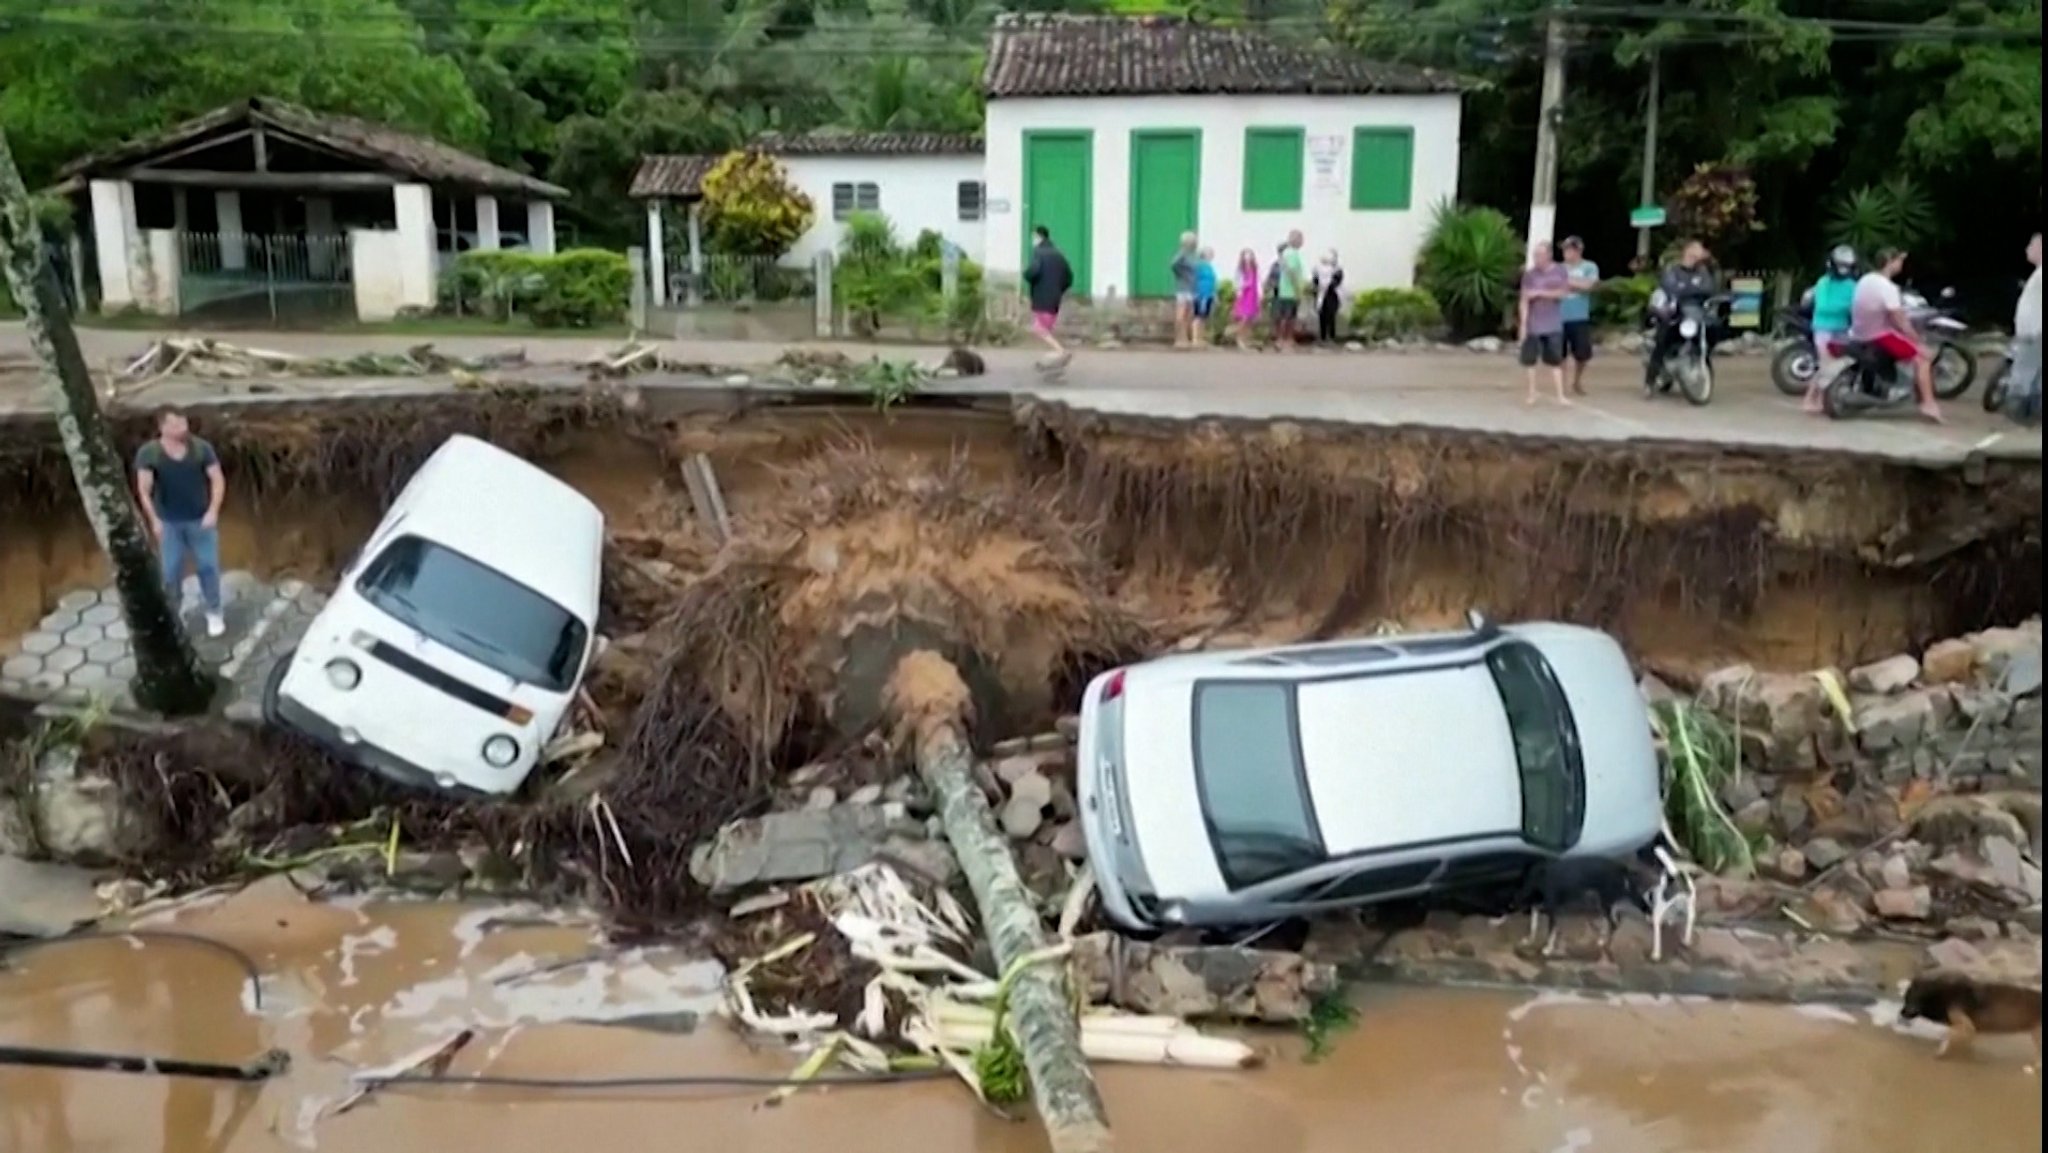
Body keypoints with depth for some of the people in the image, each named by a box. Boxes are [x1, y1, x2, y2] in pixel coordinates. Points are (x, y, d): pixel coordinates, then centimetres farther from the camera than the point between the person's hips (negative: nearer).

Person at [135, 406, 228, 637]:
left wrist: (213, 511, -15)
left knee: (208, 566, 9)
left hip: (201, 519, 0)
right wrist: (154, 520, -18)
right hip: (169, 523, 0)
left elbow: (218, 480, -7)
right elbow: (144, 490, -13)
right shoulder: (148, 453, -14)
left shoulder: (202, 448, -12)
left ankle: (214, 612, 27)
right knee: (170, 571, 10)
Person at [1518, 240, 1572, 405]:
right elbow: (1524, 300, -4)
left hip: (1553, 325, 0)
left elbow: (1563, 293, -7)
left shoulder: (1560, 271, 0)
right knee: (1530, 360, 2)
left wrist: (1540, 292, -16)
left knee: (1556, 360, 2)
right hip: (1533, 325, 0)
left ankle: (1561, 395, 6)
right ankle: (1532, 394, 14)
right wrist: (1523, 323, -9)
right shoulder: (1529, 274, -3)